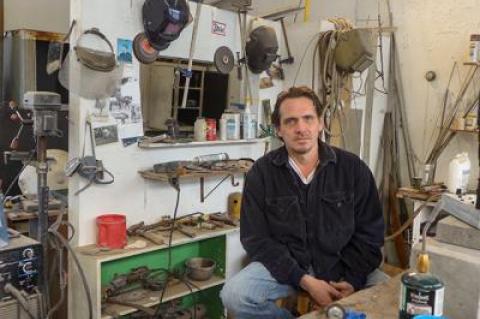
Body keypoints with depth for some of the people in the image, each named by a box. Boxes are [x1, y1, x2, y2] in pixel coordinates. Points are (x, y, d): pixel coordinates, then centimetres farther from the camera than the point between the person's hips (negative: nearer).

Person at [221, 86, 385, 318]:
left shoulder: (354, 168, -2)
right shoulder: (261, 172, -5)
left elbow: (369, 234, 0)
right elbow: (257, 238, -8)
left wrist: (352, 281, -16)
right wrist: (304, 280, -18)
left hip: (341, 265, 0)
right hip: (283, 266, 0)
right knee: (234, 294, -25)